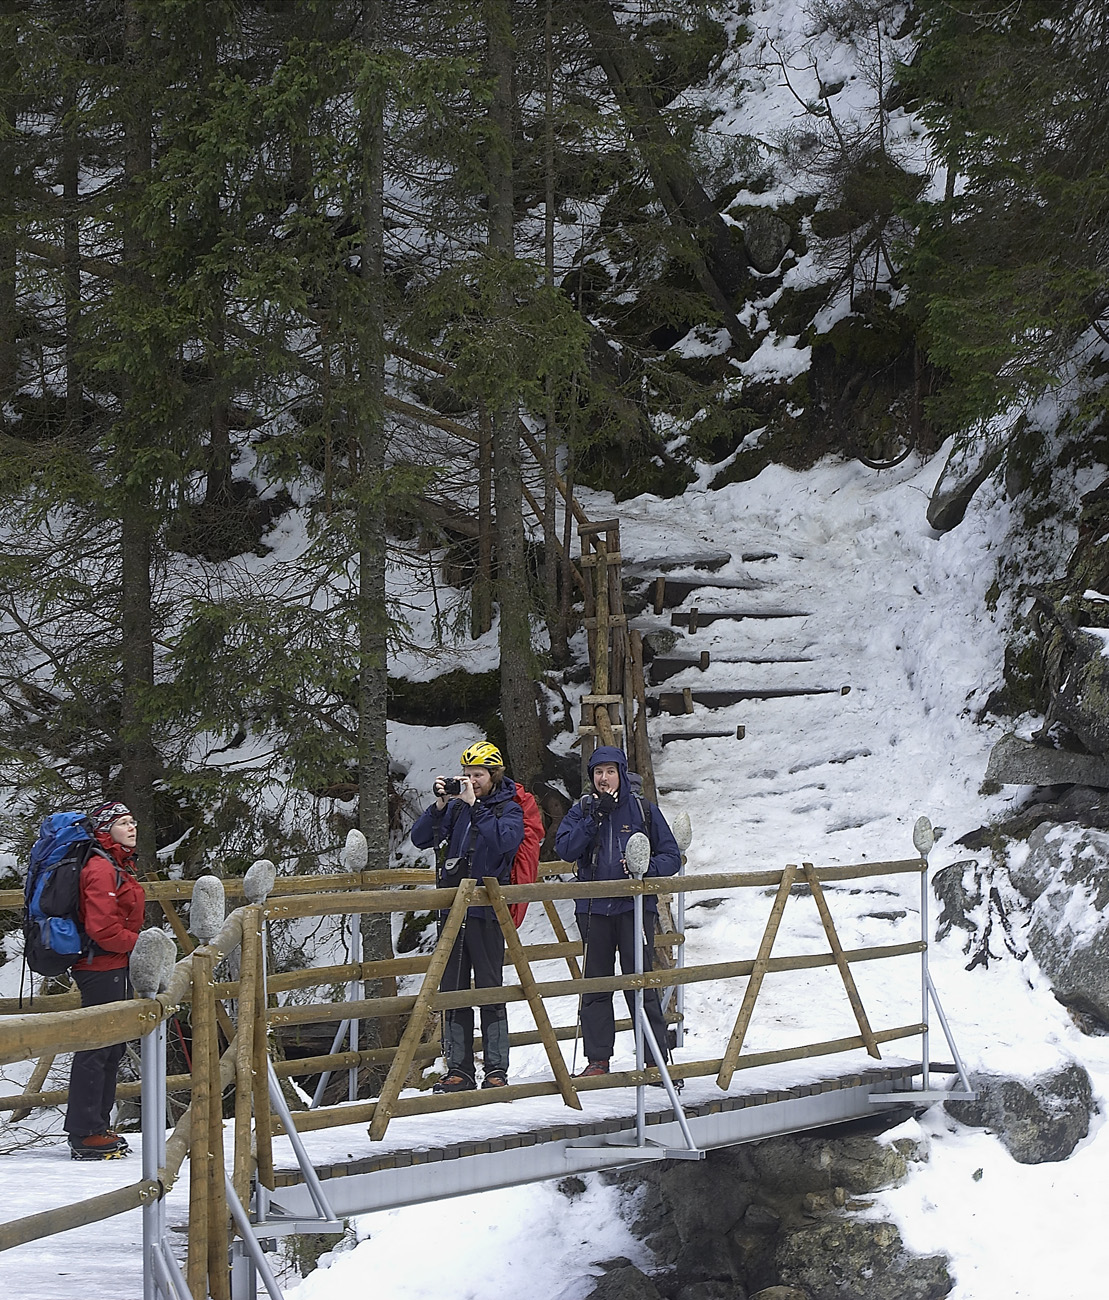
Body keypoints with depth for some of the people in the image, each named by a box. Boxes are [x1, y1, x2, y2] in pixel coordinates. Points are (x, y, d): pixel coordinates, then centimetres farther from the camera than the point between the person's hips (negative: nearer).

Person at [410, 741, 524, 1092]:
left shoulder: (508, 809, 0)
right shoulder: (455, 807, 11)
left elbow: (505, 841, -20)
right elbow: (420, 839, 4)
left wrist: (475, 807, -20)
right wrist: (439, 806, -9)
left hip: (487, 911, -5)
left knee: (490, 990, -4)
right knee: (453, 991, 4)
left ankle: (496, 1069, 0)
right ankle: (459, 1069, 8)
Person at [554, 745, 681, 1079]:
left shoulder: (643, 810, 6)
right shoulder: (581, 811, 9)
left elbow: (671, 856, 6)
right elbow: (565, 849, -7)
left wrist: (647, 869, -14)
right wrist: (595, 817, -14)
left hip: (635, 906, -2)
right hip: (594, 909, 2)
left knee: (640, 983, -7)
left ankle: (656, 1059, -3)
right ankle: (597, 1059, 11)